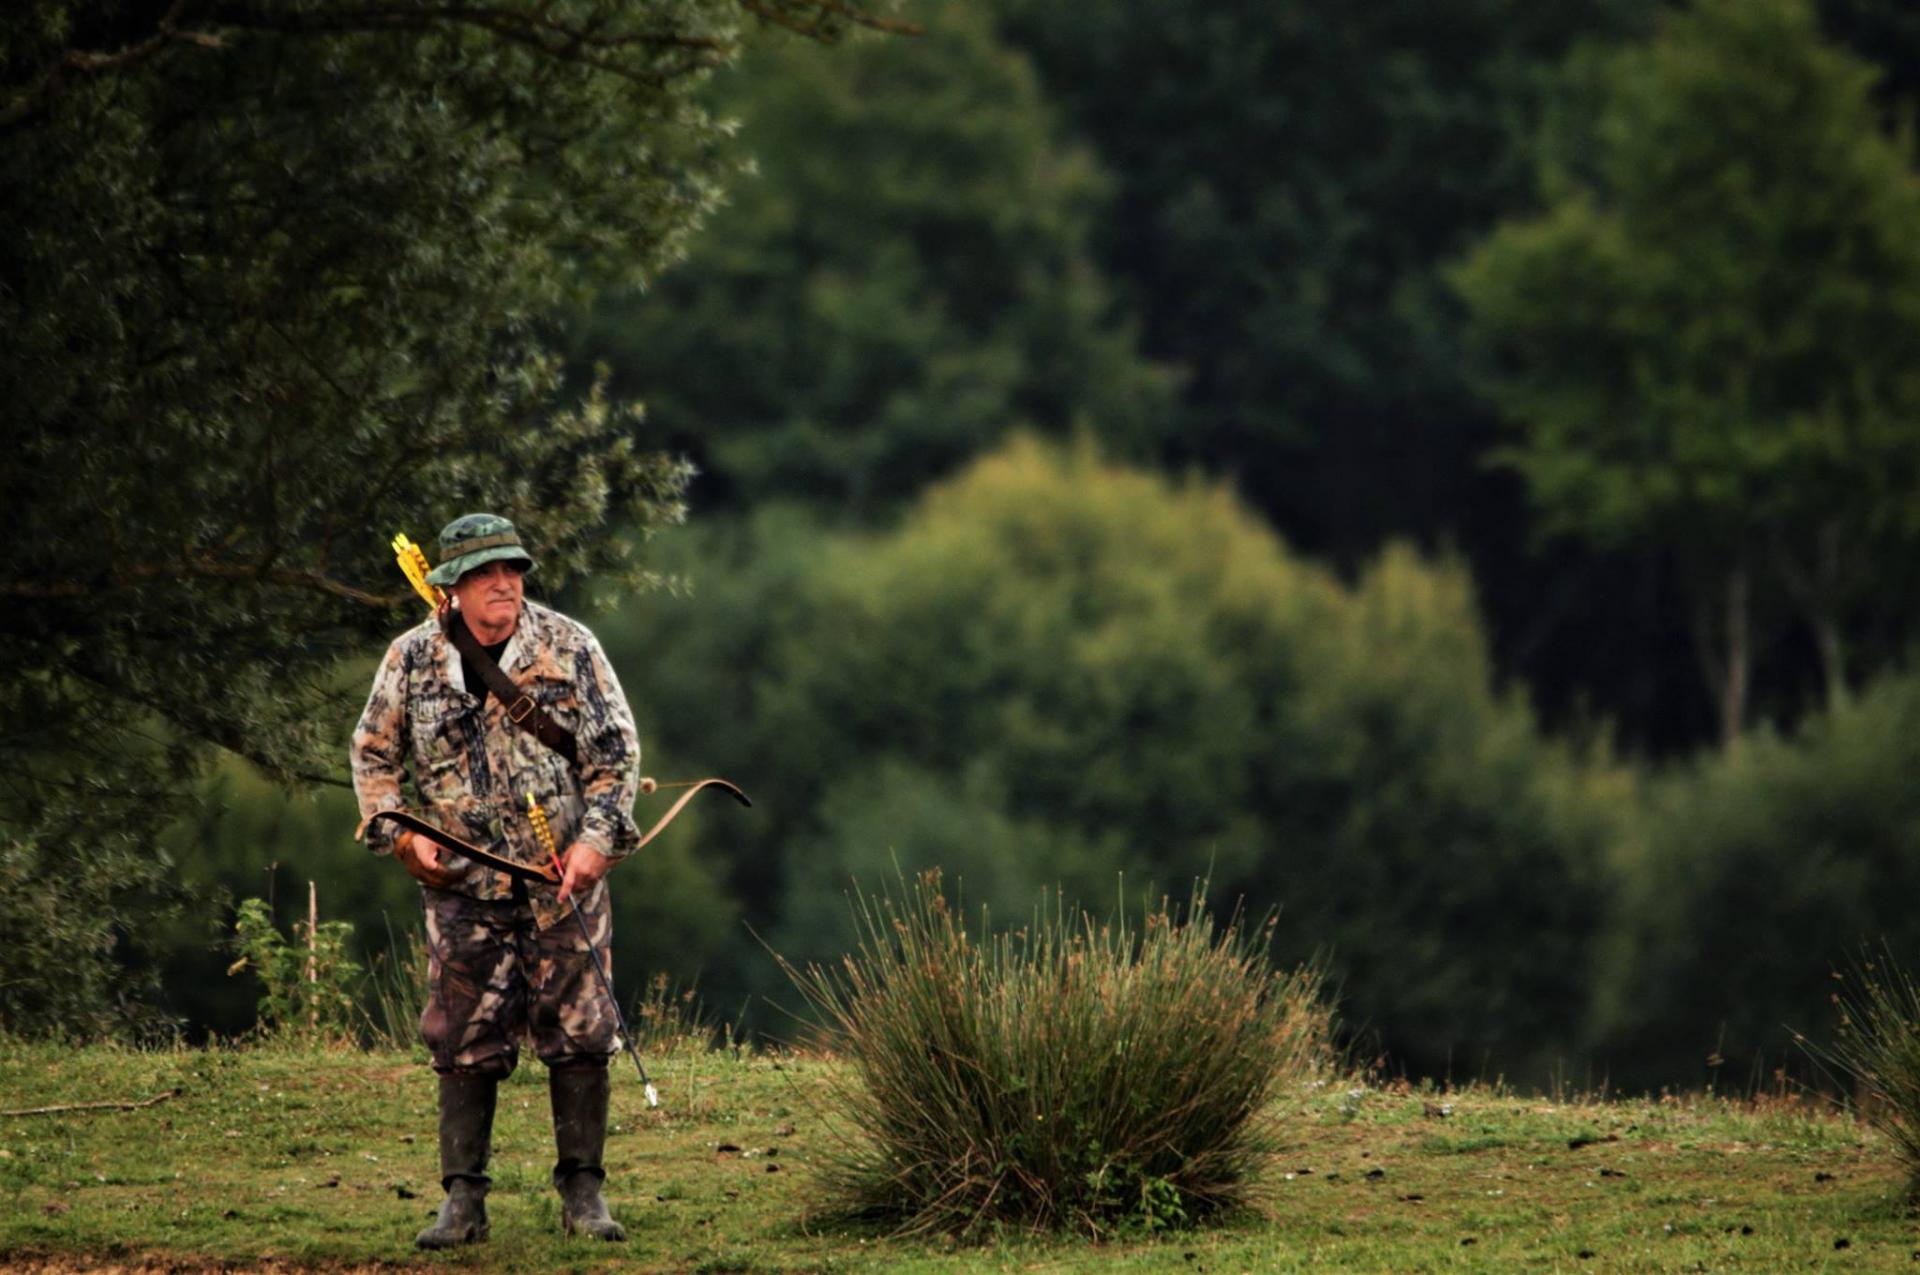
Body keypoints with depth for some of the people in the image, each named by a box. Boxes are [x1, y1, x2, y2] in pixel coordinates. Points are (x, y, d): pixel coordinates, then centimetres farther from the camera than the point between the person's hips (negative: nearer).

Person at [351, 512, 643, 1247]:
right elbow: (373, 754, 11)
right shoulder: (413, 659, 2)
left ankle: (583, 1192, 8)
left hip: (563, 882, -1)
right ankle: (462, 1201, 5)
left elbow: (616, 748, 3)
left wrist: (596, 839, -8)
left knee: (578, 1034, -1)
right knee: (464, 1042, 1)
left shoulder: (570, 647, 0)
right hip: (461, 884, 1)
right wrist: (399, 832, -2)